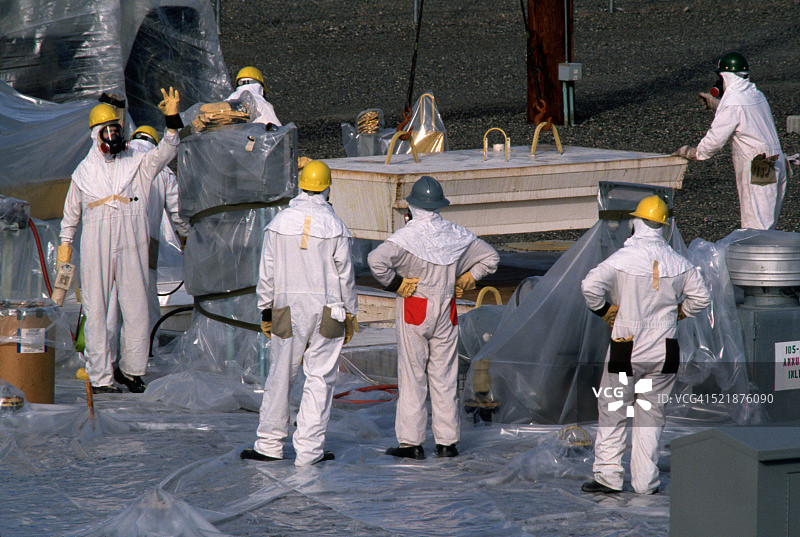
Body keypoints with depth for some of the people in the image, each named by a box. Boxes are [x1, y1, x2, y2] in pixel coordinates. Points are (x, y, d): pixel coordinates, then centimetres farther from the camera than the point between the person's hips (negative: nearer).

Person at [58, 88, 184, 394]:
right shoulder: (84, 172, 14)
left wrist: (172, 121, -15)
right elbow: (71, 212, 24)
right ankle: (100, 377, 0)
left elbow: (165, 152, -2)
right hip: (96, 247, 0)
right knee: (96, 311, -3)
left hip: (132, 245, 0)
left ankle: (131, 370, 14)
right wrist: (65, 242, 19)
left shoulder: (137, 165, 12)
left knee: (136, 309, 0)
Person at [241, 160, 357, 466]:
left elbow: (267, 273, 4)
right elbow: (345, 275, -1)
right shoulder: (335, 226, -6)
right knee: (320, 379, 3)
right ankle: (309, 449, 2)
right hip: (327, 311, -2)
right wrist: (350, 314, 9)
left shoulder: (279, 223, 0)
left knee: (280, 376, 9)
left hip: (287, 310, 2)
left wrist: (265, 312, 13)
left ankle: (270, 443, 14)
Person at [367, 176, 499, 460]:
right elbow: (490, 257, 13)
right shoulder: (456, 235, 2)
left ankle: (410, 442, -1)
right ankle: (447, 441, 12)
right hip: (446, 312, 4)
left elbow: (376, 259, -28)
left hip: (413, 309, -4)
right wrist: (465, 281, 13)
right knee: (445, 377, 10)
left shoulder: (407, 235, -14)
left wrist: (393, 284, -14)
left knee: (411, 376, 0)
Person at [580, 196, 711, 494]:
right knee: (651, 414, 10)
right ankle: (645, 481, 10)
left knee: (612, 411, 8)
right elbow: (701, 297, 8)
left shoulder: (622, 259, -11)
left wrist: (604, 310, -6)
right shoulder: (678, 263, 0)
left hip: (626, 349, -3)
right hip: (664, 350, 3)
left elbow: (590, 285, -21)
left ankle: (608, 475, 4)